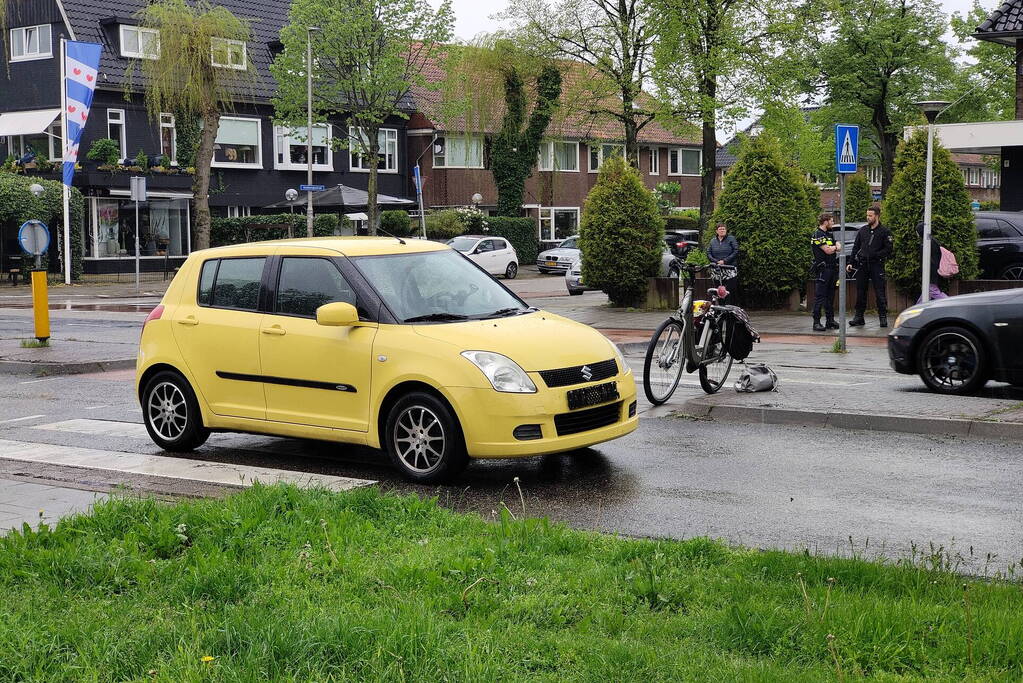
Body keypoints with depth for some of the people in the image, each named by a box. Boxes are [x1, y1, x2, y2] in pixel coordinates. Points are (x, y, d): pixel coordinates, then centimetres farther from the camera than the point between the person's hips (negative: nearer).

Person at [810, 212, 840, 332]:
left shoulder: (830, 235, 20)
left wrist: (835, 247, -8)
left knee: (830, 296, 12)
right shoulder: (817, 235, -9)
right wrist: (835, 247, 4)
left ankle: (830, 321, 17)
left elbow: (839, 246, 16)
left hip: (832, 268, 9)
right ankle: (816, 322, -11)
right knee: (819, 297, -10)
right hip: (822, 269, -9)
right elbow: (827, 250, -17)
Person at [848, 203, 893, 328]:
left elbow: (888, 250, -4)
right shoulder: (862, 230, 13)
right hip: (862, 266, 4)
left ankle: (883, 317, 2)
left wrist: (875, 255, -15)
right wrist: (851, 262, 8)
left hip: (877, 265, -4)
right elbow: (855, 247, 16)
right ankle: (859, 317, 12)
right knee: (860, 292, 6)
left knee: (880, 293, -5)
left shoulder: (884, 231, 0)